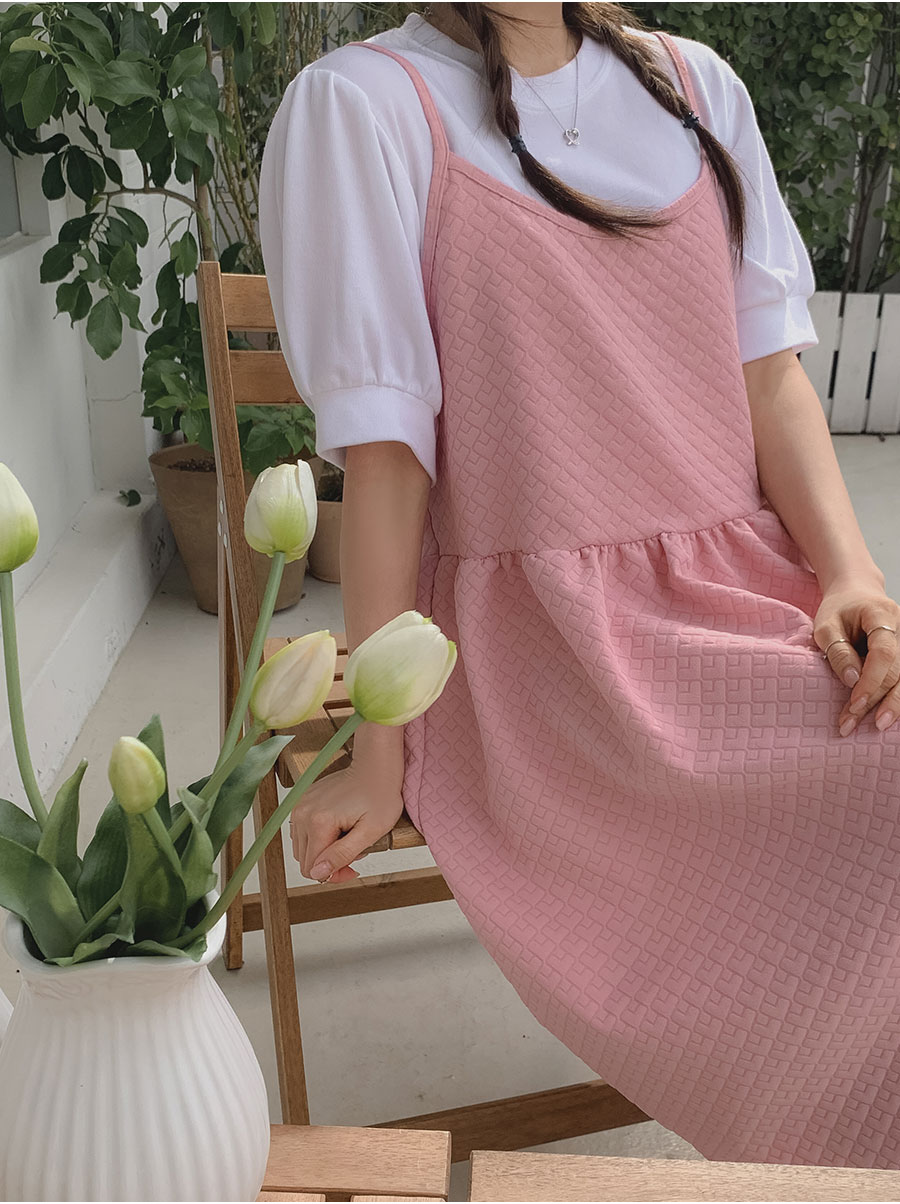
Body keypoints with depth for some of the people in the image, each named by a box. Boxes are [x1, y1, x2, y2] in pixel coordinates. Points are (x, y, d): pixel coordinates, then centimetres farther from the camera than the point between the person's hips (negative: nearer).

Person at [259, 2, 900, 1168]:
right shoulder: (361, 102, -2)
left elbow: (769, 370, 9)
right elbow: (384, 452, -7)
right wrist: (380, 757, -7)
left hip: (742, 584, 6)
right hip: (543, 625, -5)